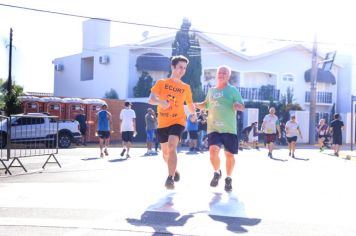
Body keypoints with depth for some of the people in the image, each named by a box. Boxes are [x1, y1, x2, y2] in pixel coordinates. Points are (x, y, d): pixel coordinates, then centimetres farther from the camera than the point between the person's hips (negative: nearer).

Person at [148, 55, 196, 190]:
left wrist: (193, 113, 0)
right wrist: (160, 102, -32)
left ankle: (170, 178, -20)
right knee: (165, 152, 13)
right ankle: (174, 171, 41)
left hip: (178, 121, -1)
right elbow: (151, 99, -11)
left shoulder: (186, 87, 6)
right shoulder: (161, 83, 1)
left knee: (172, 146, -25)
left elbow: (190, 104, 19)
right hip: (162, 123, 1)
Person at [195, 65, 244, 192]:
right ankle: (217, 173, 13)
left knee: (229, 154, 2)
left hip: (229, 129, -2)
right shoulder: (211, 90, 14)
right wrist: (195, 105, 10)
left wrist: (237, 105, -26)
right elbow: (206, 104, 28)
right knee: (213, 151, -16)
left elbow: (242, 107, -3)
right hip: (213, 128, 2)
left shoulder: (233, 90, 2)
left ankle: (228, 179, 24)